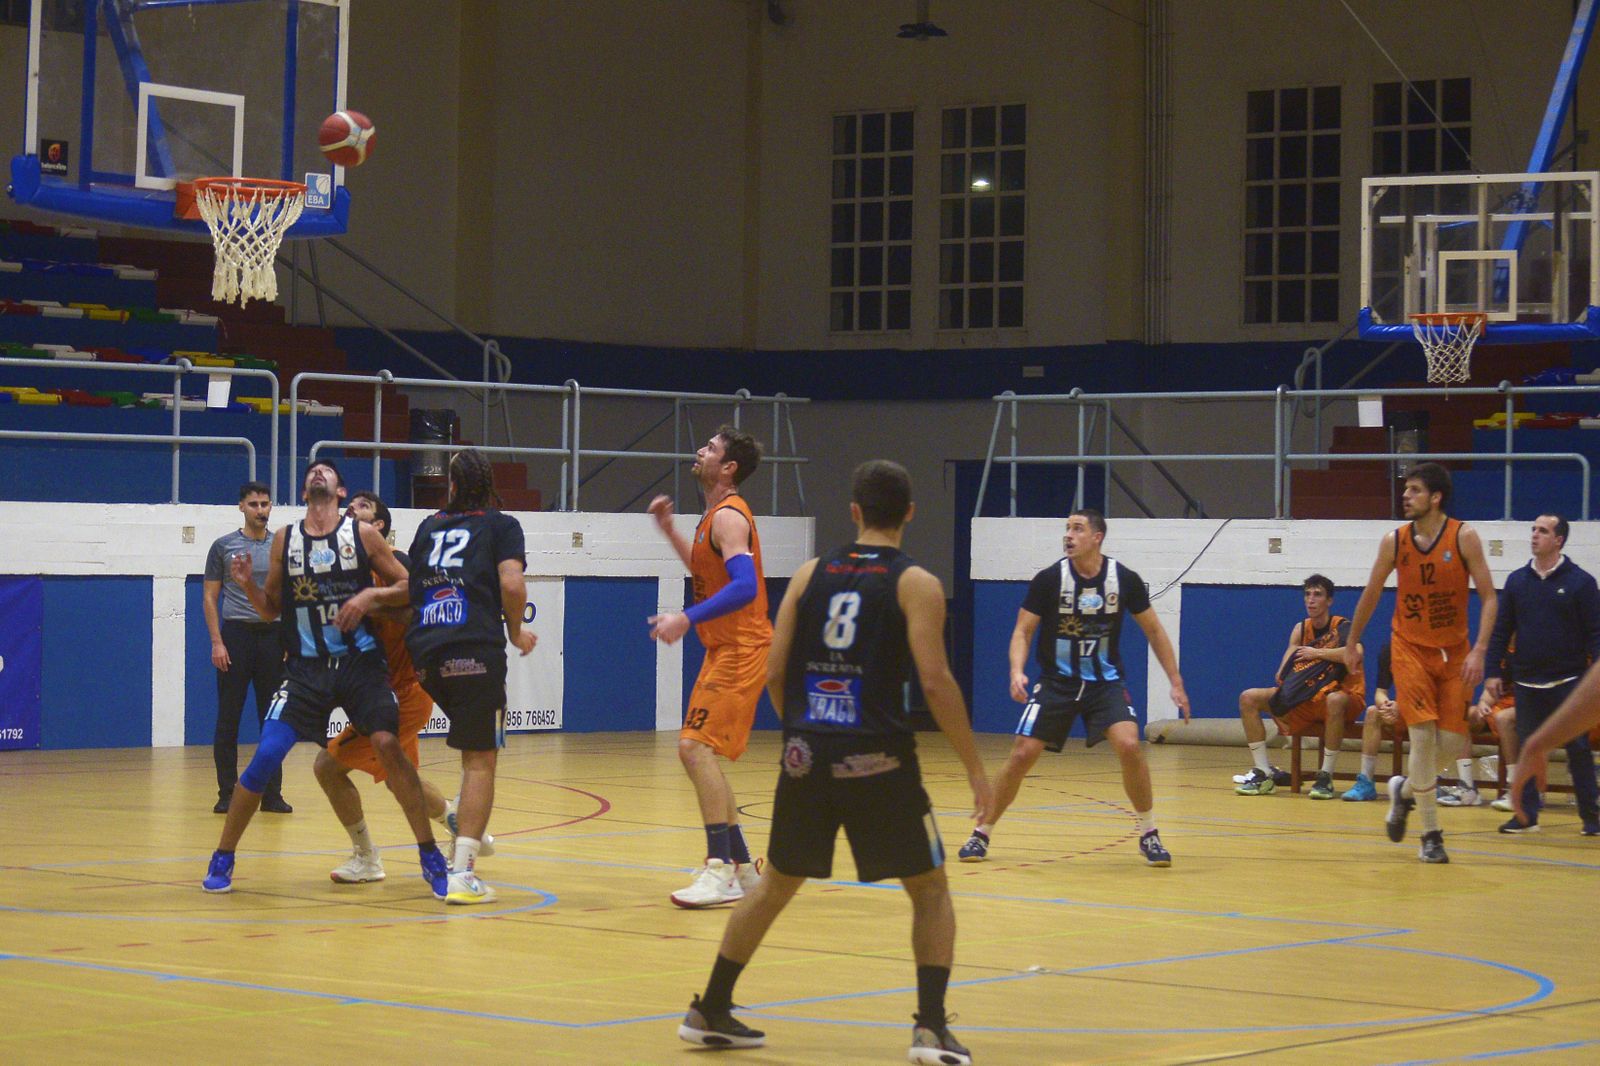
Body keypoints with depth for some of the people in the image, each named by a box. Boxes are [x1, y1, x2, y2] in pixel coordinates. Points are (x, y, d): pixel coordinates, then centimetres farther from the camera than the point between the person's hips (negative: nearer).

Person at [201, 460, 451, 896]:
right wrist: (247, 584, -5)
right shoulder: (284, 540, 8)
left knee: (388, 746, -18)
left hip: (360, 662, -2)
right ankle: (222, 859, 8)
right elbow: (272, 608, 14)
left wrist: (369, 596, -13)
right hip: (307, 668, 2)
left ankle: (431, 858, -7)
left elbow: (407, 585, 4)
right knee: (266, 756, -8)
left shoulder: (362, 534, 2)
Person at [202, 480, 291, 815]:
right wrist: (217, 642, -8)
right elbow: (210, 597, 2)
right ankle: (227, 793, 4)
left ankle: (271, 793, 8)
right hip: (236, 635, -2)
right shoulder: (224, 546, 2)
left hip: (273, 636, 2)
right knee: (229, 718, -1)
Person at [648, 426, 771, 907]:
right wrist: (669, 529, 27)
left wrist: (687, 619, -35)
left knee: (696, 746, -18)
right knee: (699, 752, 14)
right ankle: (742, 866, 20)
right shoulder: (716, 515, 17)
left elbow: (744, 587, -28)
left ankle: (721, 871, -19)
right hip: (725, 650, 11)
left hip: (740, 651, -11)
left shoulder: (728, 517, -15)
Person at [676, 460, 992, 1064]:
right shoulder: (916, 584, -2)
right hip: (878, 761, -4)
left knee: (775, 885, 20)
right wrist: (974, 767, -4)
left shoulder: (810, 575, 9)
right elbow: (935, 681, -11)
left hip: (806, 757, 4)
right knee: (930, 890, 11)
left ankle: (709, 1013, 25)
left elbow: (773, 673, 8)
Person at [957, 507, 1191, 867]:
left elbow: (1154, 631, 3)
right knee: (1021, 755, -8)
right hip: (1056, 682, 0)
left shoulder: (1125, 580, -8)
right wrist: (1017, 671, -26)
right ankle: (981, 834, 9)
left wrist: (1176, 682, 0)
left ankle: (1149, 835, -3)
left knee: (1129, 746, -21)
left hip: (1106, 681, 0)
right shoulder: (1049, 579, -12)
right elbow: (1023, 631, -7)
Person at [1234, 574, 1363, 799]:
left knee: (1335, 700, -43)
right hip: (1306, 698, 6)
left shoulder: (1342, 627, -11)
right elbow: (1283, 674, 0)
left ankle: (1325, 778, -33)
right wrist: (1278, 710, -15)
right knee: (1248, 698, -4)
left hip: (1341, 694, -6)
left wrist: (1317, 653, -24)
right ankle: (1263, 775, -6)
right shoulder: (1300, 629, 5)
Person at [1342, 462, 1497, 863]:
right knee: (1423, 735, -13)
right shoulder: (1394, 541, -4)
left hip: (1454, 651, 0)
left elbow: (1488, 597, -11)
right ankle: (1431, 834, -6)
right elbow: (1371, 594, 10)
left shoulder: (1463, 537, -10)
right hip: (1410, 648, 0)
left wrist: (1479, 651, -20)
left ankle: (1405, 791, 30)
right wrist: (1352, 643, 16)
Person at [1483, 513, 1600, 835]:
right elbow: (1501, 630, 9)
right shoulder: (1517, 581, 7)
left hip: (1567, 683, -3)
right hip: (1527, 683, 3)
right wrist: (1492, 671, 2)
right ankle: (1526, 815, 10)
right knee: (1527, 748, 4)